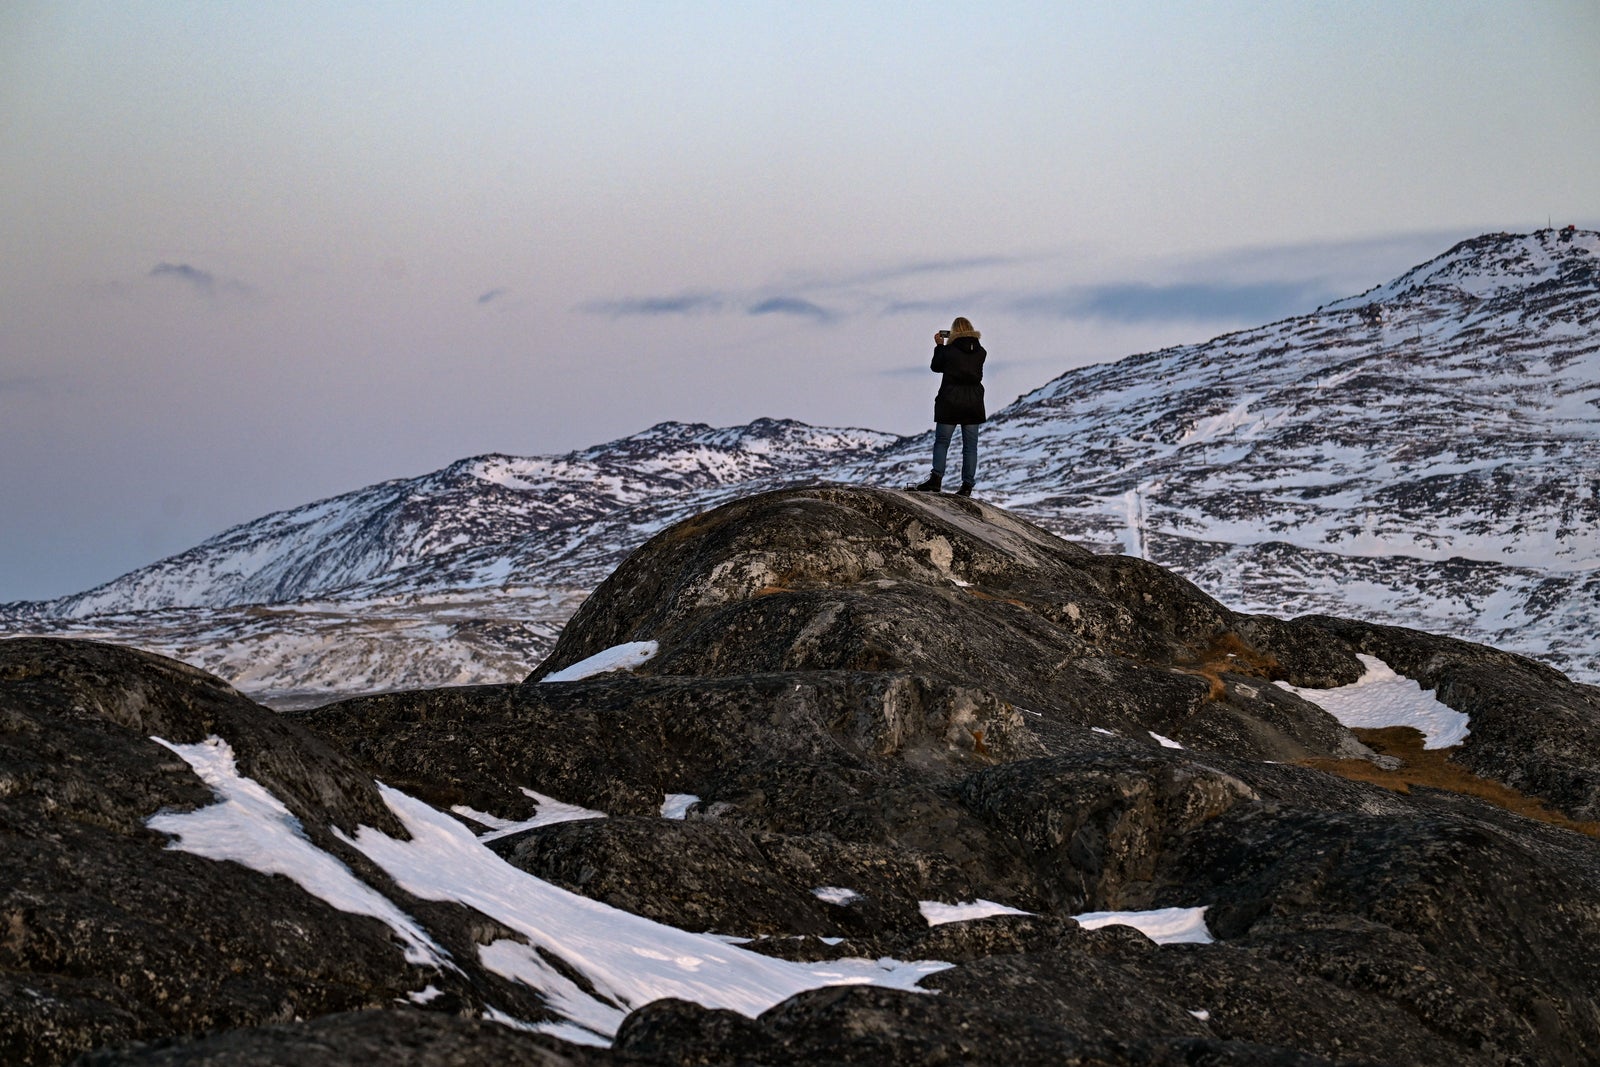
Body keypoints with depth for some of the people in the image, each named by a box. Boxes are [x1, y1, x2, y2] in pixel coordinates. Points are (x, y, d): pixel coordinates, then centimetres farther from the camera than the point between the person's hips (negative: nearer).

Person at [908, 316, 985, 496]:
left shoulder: (949, 350, -8)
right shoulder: (980, 352, 1)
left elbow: (936, 367, 7)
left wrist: (939, 346, 17)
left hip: (950, 402, -3)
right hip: (974, 402, 3)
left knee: (941, 441, 3)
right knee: (970, 445, 5)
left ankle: (936, 479, -11)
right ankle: (967, 485, 1)